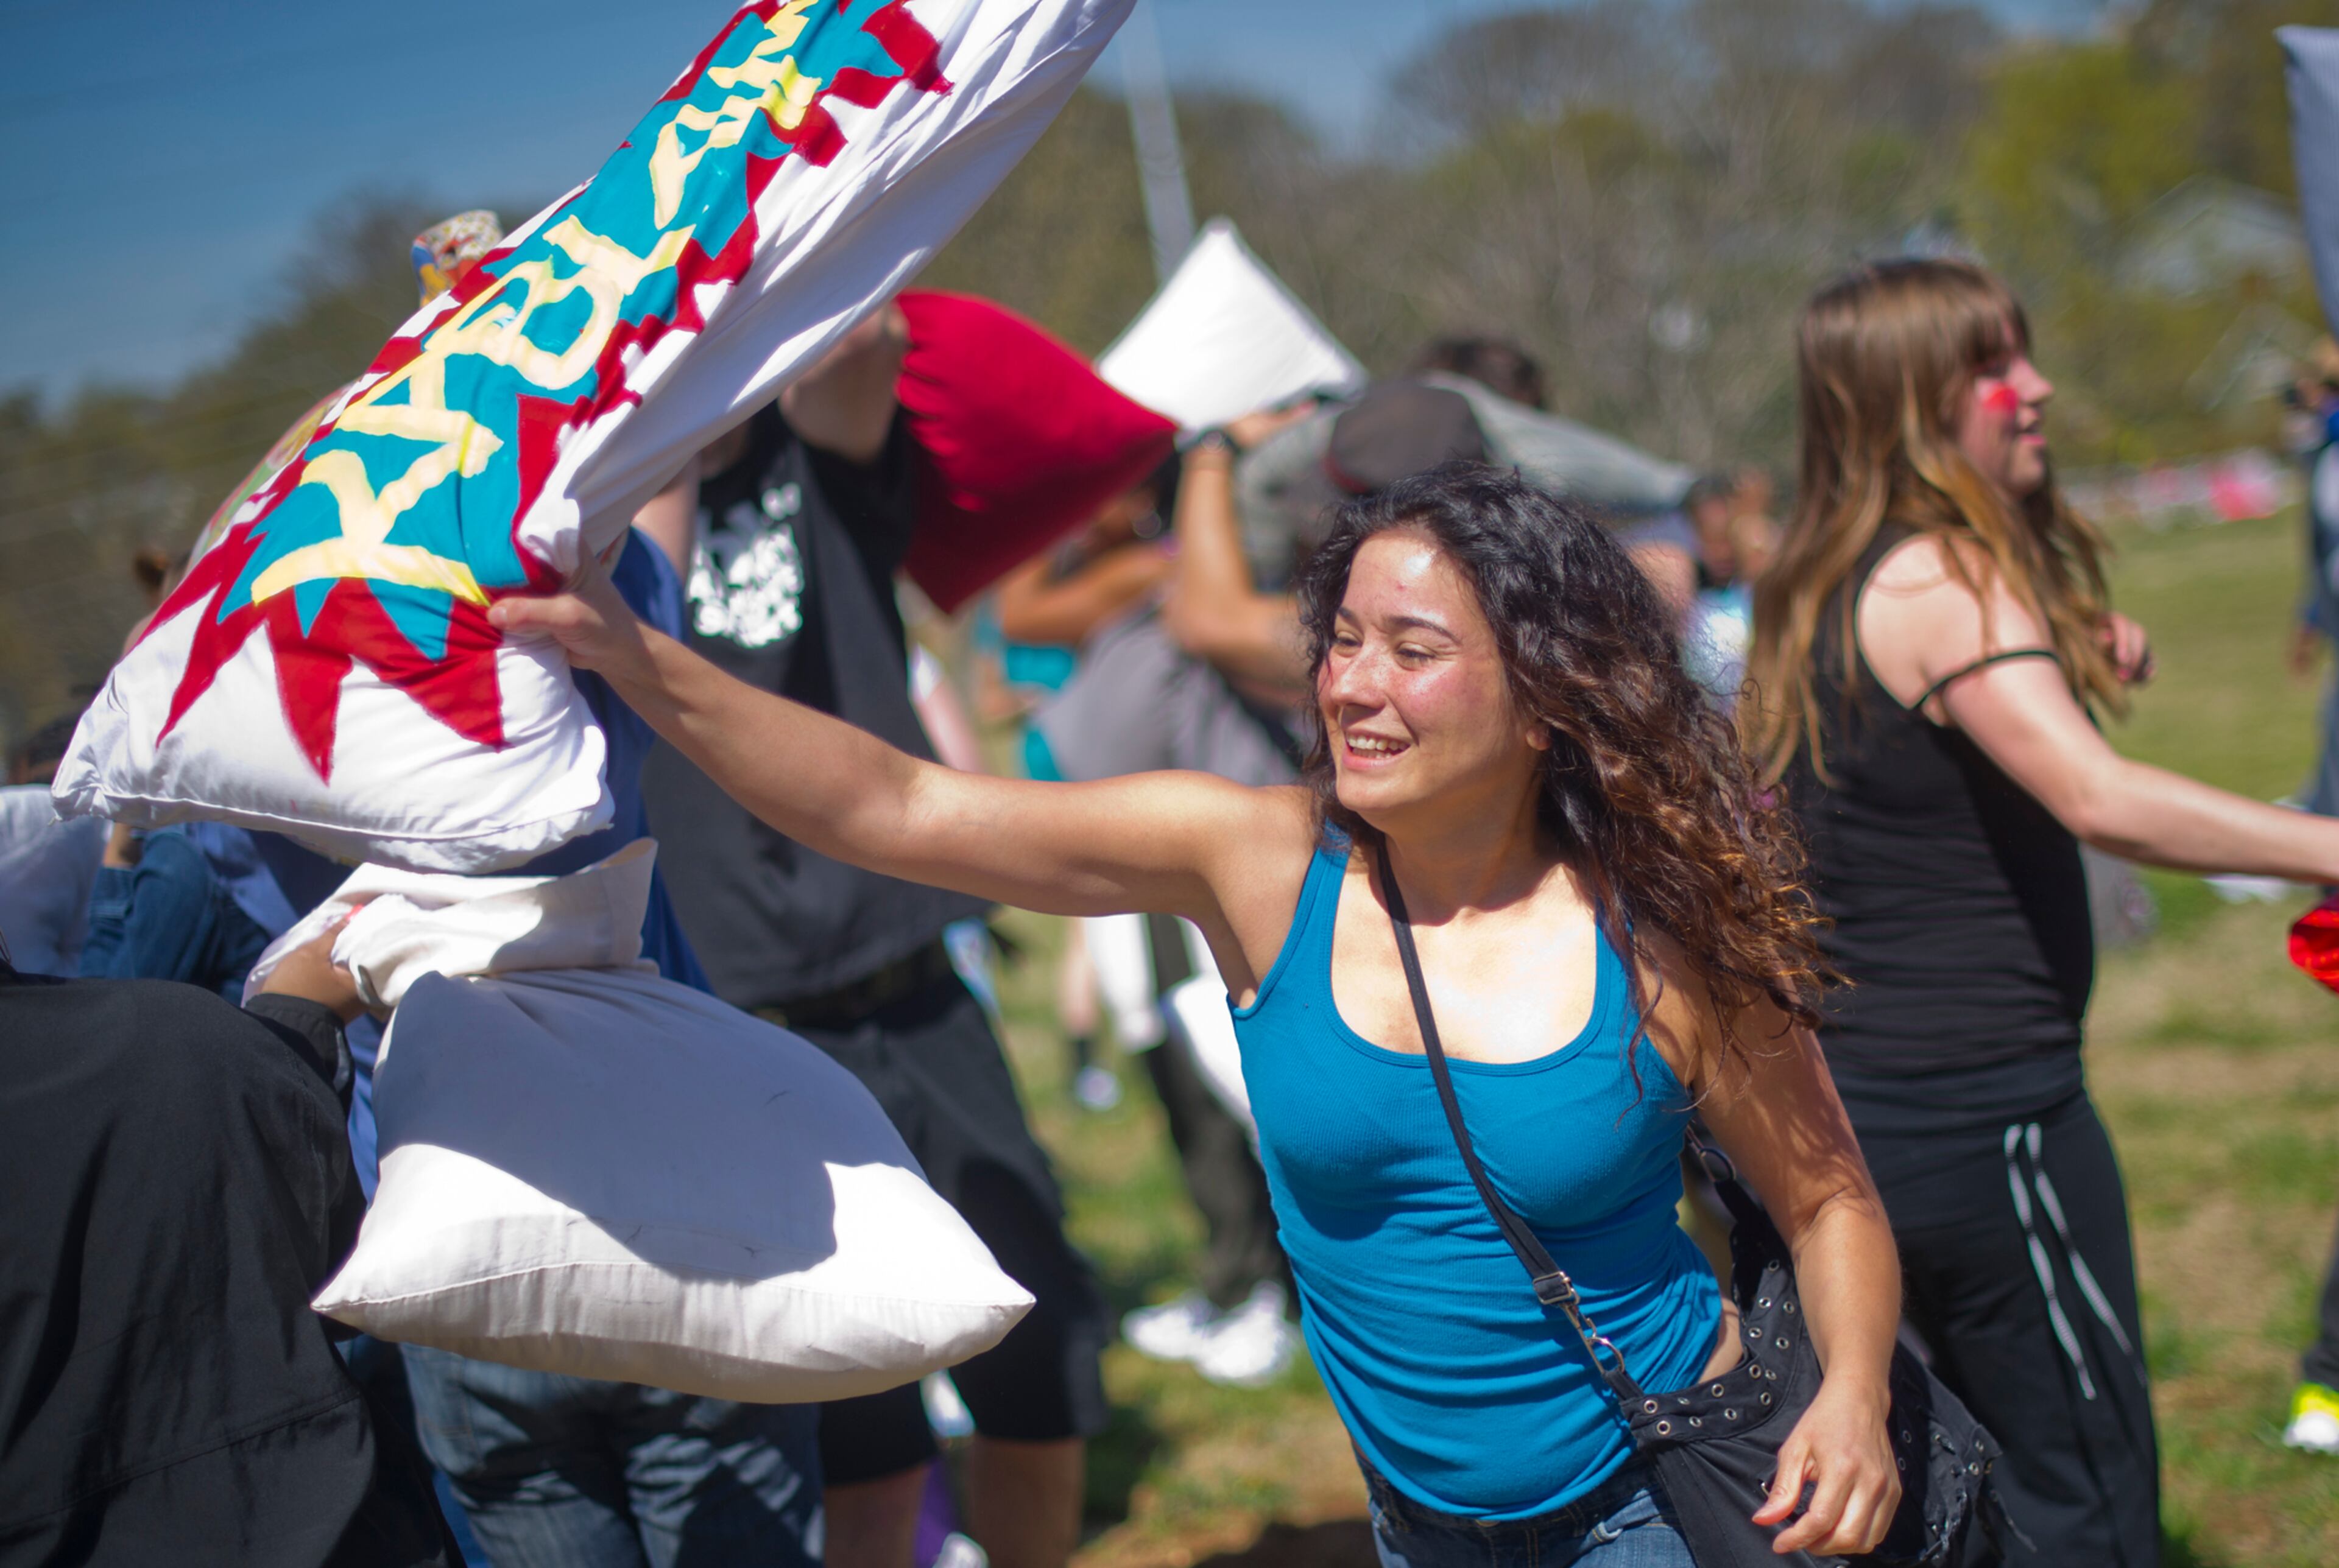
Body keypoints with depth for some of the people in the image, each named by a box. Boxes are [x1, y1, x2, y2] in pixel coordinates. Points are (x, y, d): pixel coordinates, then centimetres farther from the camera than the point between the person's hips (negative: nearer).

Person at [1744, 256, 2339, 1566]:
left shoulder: (1824, 588, 11)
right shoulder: (1947, 580, -18)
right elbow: (2098, 796, -31)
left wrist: (2083, 664, 8)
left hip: (1850, 1100, 9)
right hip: (1980, 1104, -9)